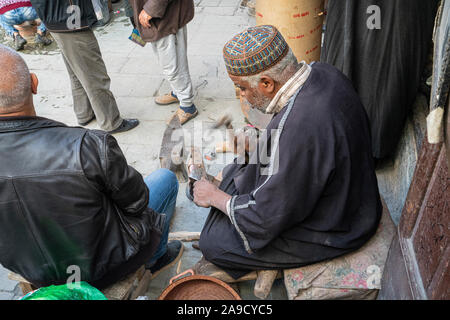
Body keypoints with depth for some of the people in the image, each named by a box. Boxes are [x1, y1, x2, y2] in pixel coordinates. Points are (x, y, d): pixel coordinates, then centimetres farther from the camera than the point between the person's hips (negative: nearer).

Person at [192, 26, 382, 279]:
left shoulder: (297, 129, -39)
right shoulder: (322, 73, -11)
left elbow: (267, 218, -27)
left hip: (327, 233, -9)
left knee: (213, 243, 0)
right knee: (233, 174, 19)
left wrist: (214, 196, -12)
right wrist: (260, 143, 9)